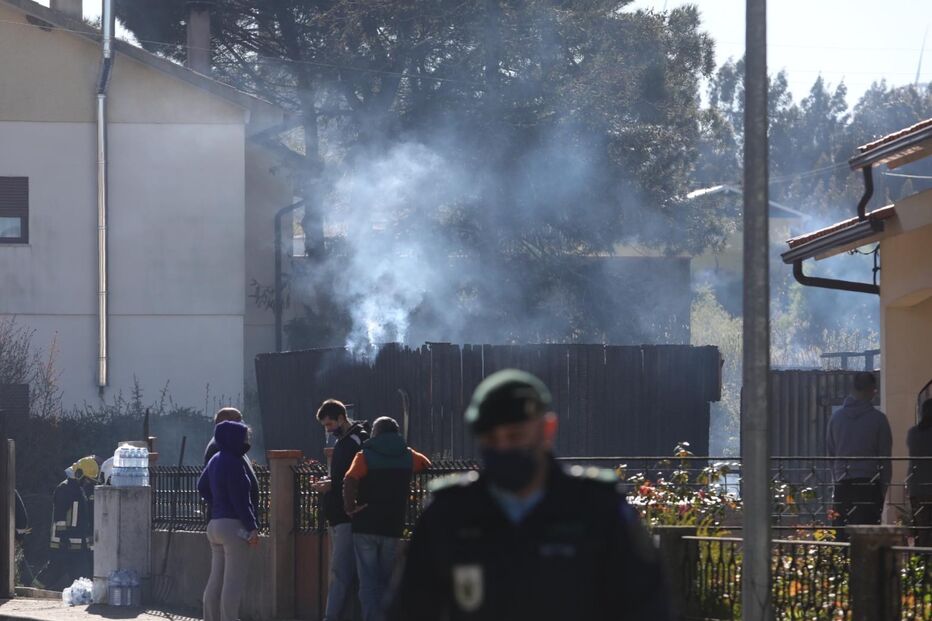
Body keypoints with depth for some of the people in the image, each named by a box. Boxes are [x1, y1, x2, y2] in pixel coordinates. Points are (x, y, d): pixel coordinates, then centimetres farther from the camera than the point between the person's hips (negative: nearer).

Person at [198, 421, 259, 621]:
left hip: (215, 523, 9)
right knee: (233, 582, -7)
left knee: (216, 580, 11)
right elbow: (240, 500, -17)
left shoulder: (216, 460, 11)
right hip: (234, 525, -9)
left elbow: (202, 486, 23)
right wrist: (252, 527, -14)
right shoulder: (233, 464, -16)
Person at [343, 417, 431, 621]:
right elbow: (426, 464, 28)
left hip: (365, 525, -3)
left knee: (368, 581, 0)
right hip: (393, 527, 3)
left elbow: (350, 481, -22)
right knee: (386, 580, 13)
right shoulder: (407, 456, 7)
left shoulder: (366, 455, -4)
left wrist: (349, 507, -12)